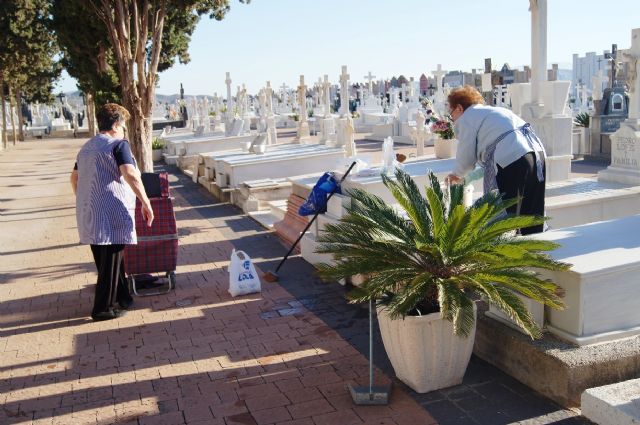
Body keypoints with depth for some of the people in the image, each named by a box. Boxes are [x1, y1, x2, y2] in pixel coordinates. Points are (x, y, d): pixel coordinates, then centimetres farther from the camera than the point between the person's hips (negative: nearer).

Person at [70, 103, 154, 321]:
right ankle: (103, 308, 6)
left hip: (89, 213, 8)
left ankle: (121, 297, 30)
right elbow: (130, 174, -21)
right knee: (111, 262, 0)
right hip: (111, 212, -8)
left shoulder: (87, 147, 18)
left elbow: (74, 178, 22)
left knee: (105, 260, 17)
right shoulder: (118, 144, -7)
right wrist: (146, 203, -17)